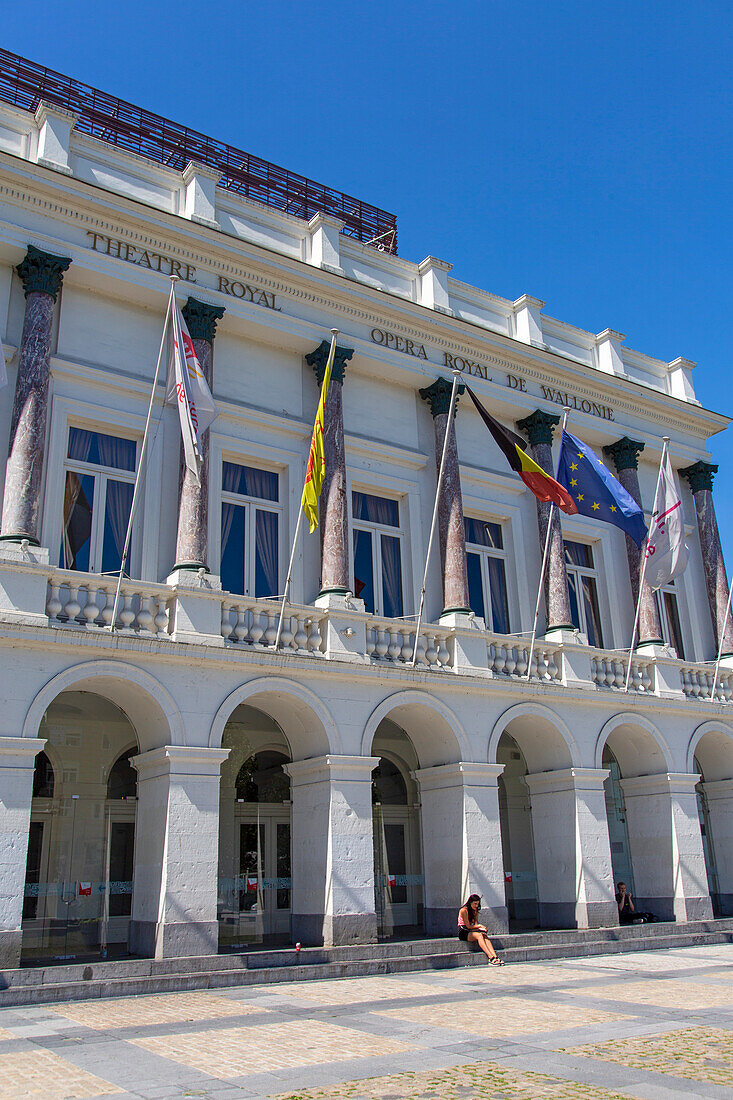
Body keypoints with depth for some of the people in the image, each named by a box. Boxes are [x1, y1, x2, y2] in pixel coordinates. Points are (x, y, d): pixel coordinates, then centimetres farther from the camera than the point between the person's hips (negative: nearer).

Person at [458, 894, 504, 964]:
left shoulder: (475, 911, 12)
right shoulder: (463, 910, -12)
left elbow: (476, 924, 5)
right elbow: (468, 926, -14)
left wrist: (480, 928, -16)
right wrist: (479, 926, -10)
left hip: (472, 931, 6)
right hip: (464, 932, -6)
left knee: (484, 936, -25)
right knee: (479, 935, -32)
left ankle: (495, 957, -40)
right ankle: (491, 958, -39)